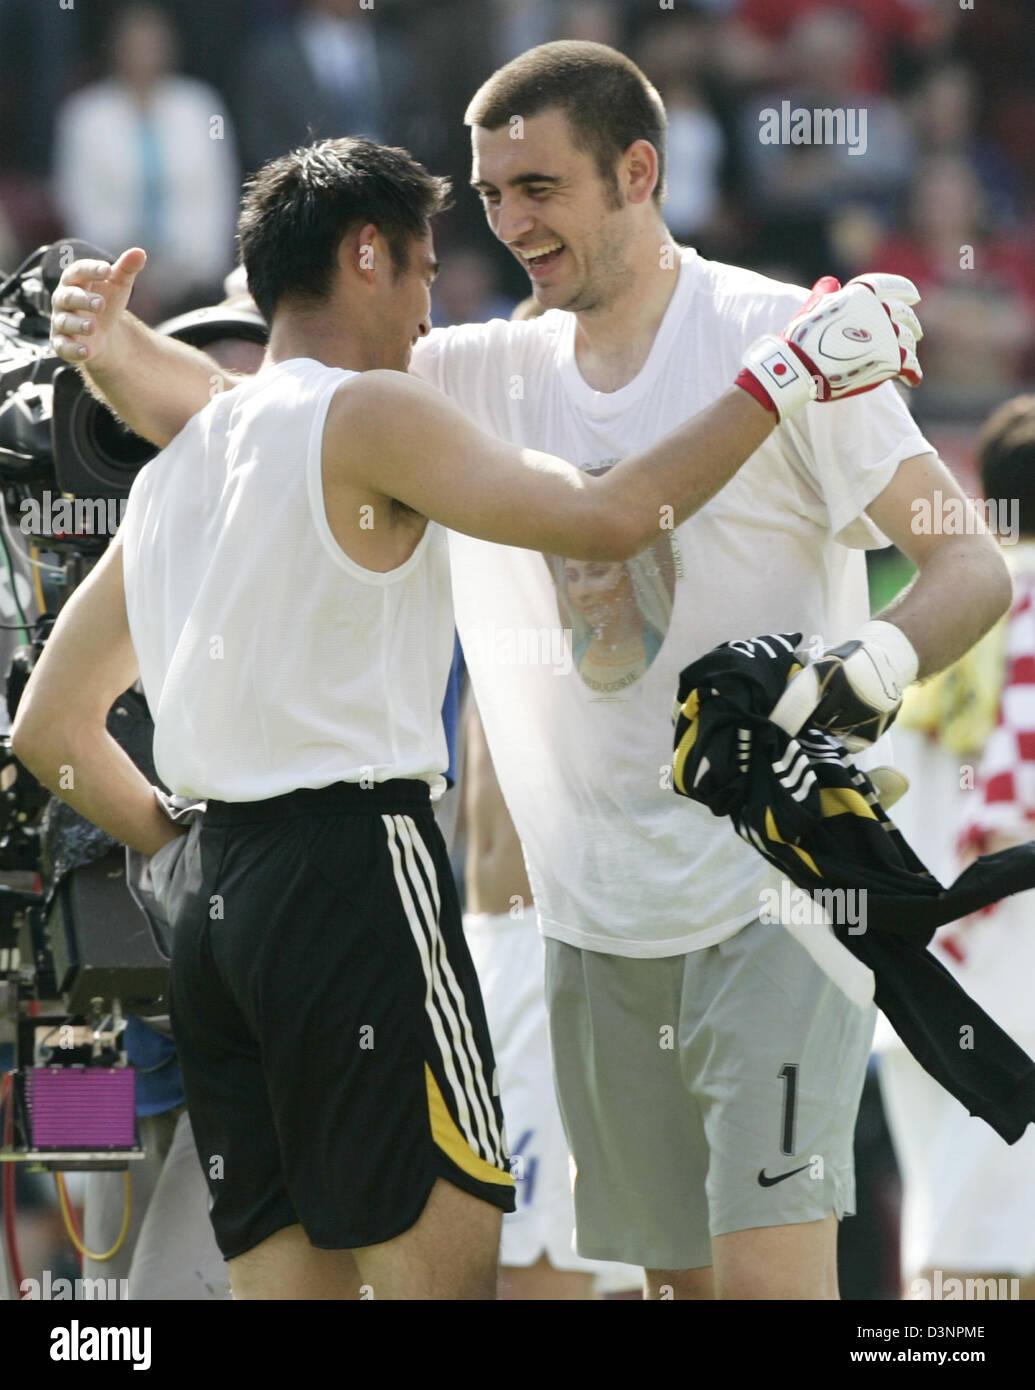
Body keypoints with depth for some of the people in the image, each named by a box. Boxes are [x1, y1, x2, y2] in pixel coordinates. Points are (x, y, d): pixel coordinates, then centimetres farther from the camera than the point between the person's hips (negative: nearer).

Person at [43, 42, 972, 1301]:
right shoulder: (484, 375, 8)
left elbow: (970, 565, -10)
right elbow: (216, 410, 9)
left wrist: (870, 667, -31)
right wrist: (112, 347, -14)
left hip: (774, 901, -5)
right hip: (592, 918, 5)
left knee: (768, 1270, -16)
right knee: (677, 1271, 9)